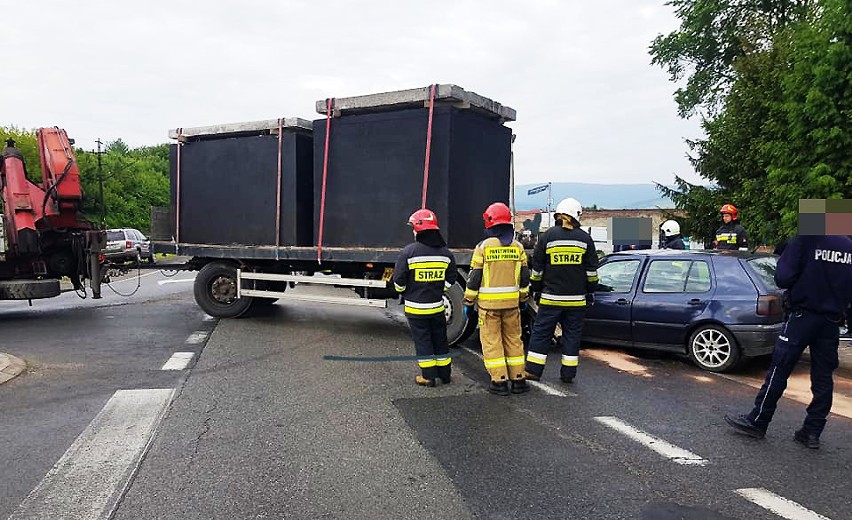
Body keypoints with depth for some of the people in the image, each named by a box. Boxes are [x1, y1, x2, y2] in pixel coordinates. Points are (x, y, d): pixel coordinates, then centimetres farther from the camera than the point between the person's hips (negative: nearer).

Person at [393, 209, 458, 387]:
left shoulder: (409, 251, -14)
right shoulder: (445, 252, 1)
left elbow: (399, 280, -10)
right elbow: (451, 279, 7)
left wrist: (404, 292, 9)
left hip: (415, 307, -4)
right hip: (437, 305, 4)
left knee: (422, 340, 6)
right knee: (440, 340, 16)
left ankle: (428, 376, 10)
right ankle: (445, 374, 25)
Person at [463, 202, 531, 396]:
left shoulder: (483, 247, -8)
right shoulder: (518, 247, 4)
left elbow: (474, 277, -7)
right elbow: (524, 277, 9)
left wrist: (468, 301, 2)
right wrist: (524, 298, 21)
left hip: (488, 303, -4)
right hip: (512, 302, 4)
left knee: (491, 341, 4)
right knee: (513, 339, 13)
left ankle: (499, 381, 3)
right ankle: (518, 380, 17)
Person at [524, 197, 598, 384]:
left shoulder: (548, 236, -2)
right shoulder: (585, 238, 2)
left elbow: (537, 268, 2)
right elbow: (592, 270, 6)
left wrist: (536, 289, 13)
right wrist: (591, 292, 16)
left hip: (550, 298, -1)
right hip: (577, 299, 1)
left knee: (541, 333, 6)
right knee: (572, 334, 9)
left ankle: (533, 370, 7)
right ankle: (568, 373, 12)